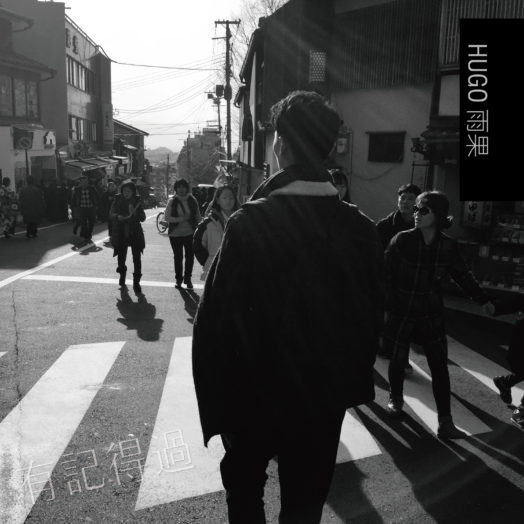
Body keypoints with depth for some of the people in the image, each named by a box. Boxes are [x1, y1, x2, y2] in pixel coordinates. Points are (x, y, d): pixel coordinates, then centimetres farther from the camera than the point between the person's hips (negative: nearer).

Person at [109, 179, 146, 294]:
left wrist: (134, 213, -23)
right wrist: (118, 217, -22)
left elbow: (143, 218, -4)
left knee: (137, 259, -7)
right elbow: (111, 214, -1)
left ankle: (136, 282, 1)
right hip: (120, 234, 1)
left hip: (135, 234, -1)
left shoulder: (137, 201, 0)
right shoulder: (118, 200, 1)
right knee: (121, 257, 8)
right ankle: (122, 274, 39)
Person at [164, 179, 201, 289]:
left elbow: (198, 216, 8)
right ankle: (178, 279, 23)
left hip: (190, 233, 1)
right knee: (178, 257, 8)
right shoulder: (172, 202, -3)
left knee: (190, 256, 1)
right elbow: (167, 217, -7)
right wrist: (181, 219, -17)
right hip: (175, 234, -1)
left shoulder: (192, 201, 2)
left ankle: (187, 278, 17)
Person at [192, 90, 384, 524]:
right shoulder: (361, 228, -9)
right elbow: (372, 315, 1)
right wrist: (353, 382, 14)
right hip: (325, 397, 3)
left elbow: (219, 319, -22)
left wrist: (217, 399, -8)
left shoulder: (252, 224, -24)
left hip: (255, 392, -3)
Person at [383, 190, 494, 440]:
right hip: (401, 311, -2)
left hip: (431, 314, 2)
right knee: (398, 359, 9)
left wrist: (483, 298, 11)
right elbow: (386, 273, -11)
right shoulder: (402, 240, -14)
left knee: (440, 366, -1)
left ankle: (445, 422, 7)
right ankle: (396, 398, 37)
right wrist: (381, 306, -17)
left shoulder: (448, 245, -6)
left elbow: (462, 275, 9)